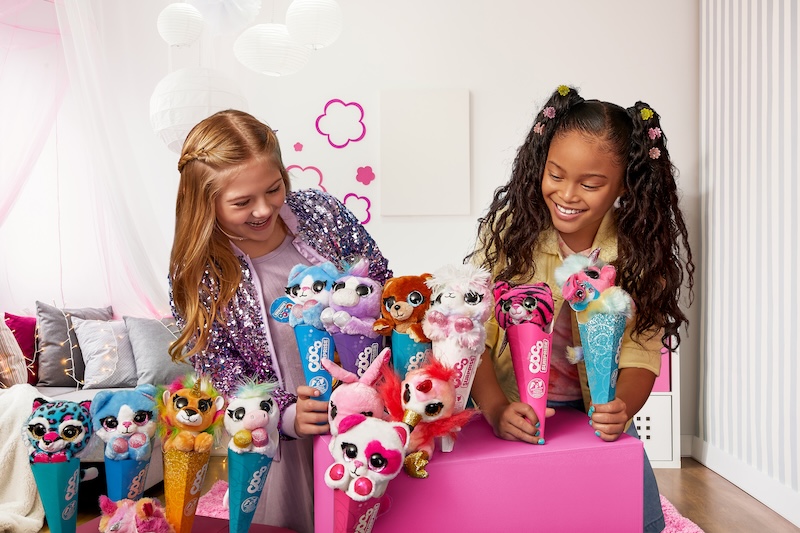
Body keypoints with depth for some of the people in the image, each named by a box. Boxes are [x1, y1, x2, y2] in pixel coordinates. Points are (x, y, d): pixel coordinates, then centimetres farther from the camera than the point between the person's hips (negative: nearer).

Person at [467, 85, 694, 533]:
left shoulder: (638, 248, -8)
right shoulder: (510, 227, -13)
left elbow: (642, 351, -11)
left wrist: (622, 409, -32)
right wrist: (496, 409, -34)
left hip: (595, 413, 2)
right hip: (512, 409, -2)